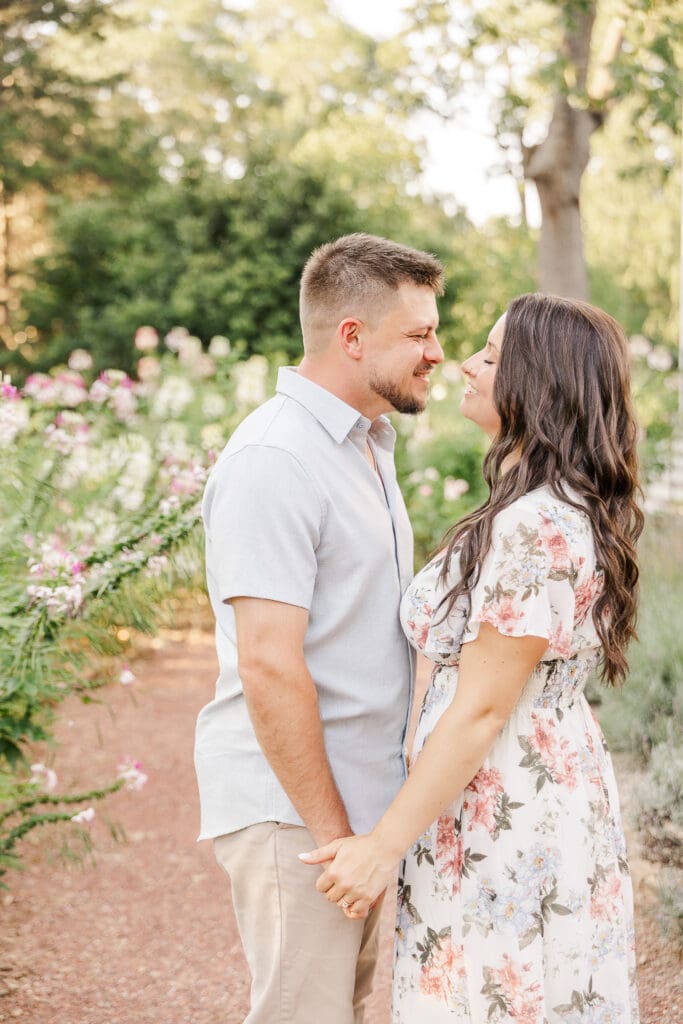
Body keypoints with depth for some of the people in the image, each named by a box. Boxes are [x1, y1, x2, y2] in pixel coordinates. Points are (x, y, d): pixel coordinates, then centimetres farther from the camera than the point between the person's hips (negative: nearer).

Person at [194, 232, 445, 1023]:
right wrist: (333, 833, -19)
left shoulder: (368, 442, 14)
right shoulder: (273, 461, -18)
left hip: (363, 801, 9)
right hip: (293, 809, -9)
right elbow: (268, 667, -23)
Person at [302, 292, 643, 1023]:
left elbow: (481, 708, -21)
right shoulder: (570, 509, 9)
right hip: (557, 798, 10)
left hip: (506, 826, -10)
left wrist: (384, 846, -15)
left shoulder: (536, 526, -22)